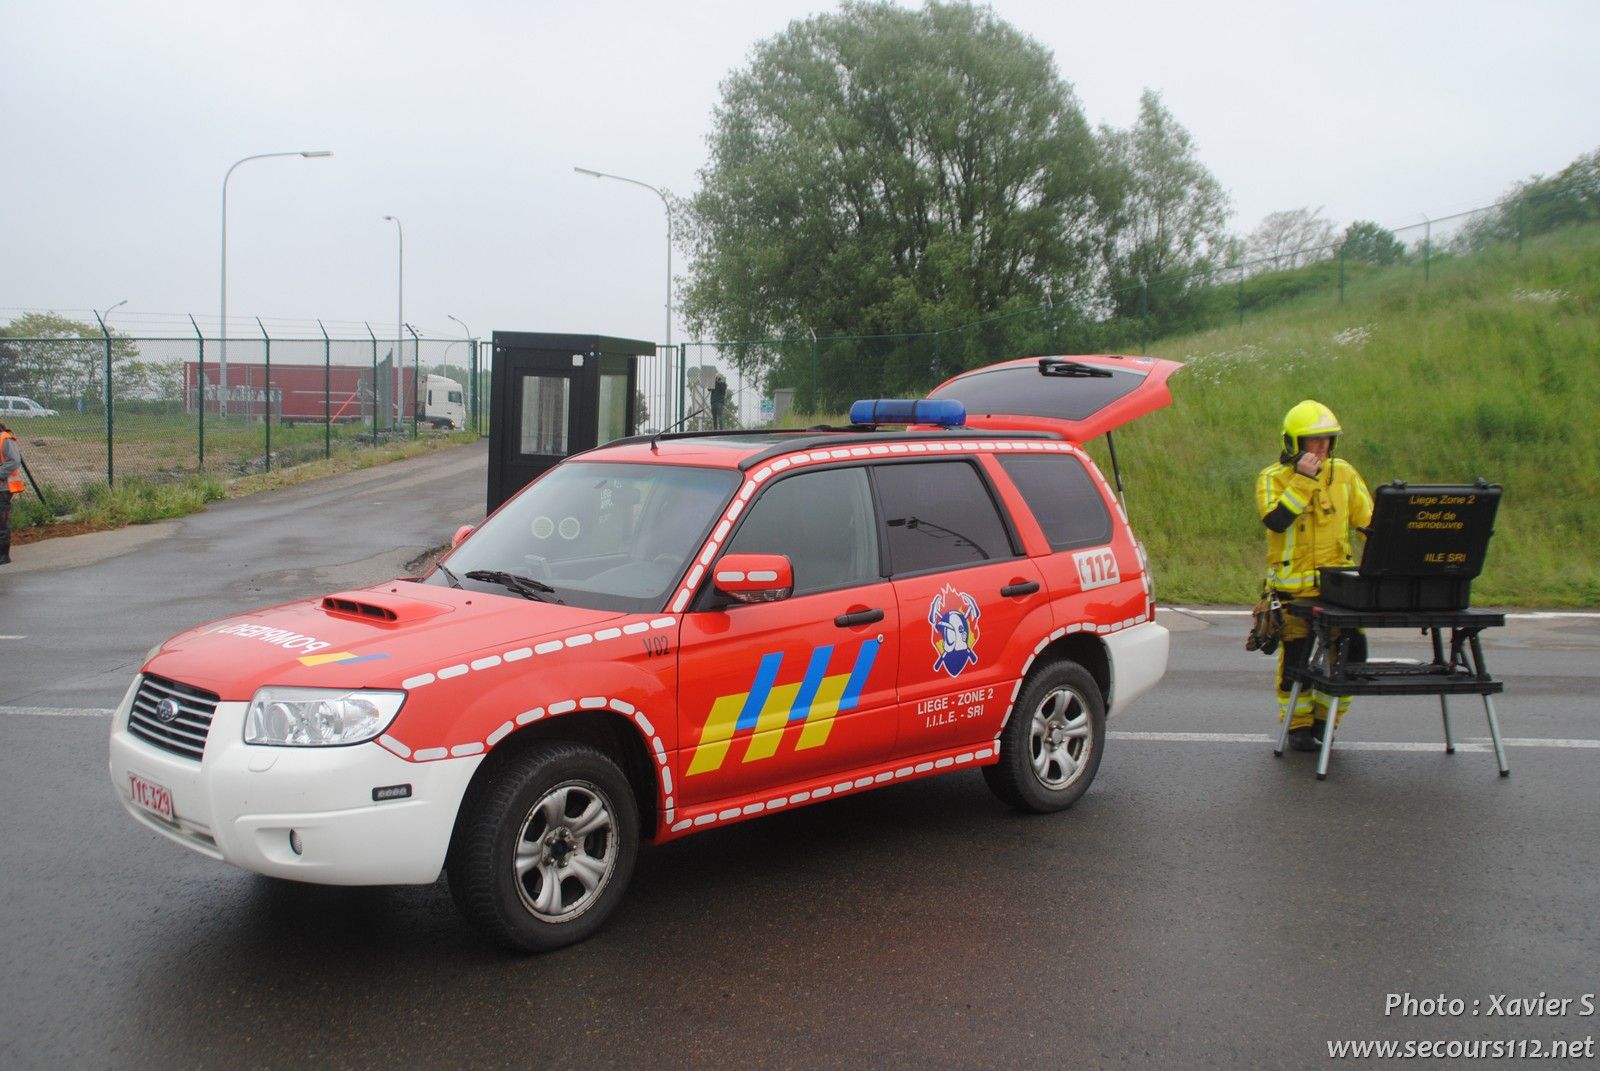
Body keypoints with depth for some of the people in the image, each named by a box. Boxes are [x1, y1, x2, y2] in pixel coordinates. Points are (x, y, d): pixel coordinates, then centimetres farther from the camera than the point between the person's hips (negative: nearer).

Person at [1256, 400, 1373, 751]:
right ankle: (1298, 726, 16)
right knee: (1296, 657, -1)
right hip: (1293, 588, -4)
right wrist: (1303, 480, -20)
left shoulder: (1343, 473, 8)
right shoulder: (1273, 478, -4)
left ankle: (1324, 720, 17)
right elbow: (1276, 520, -21)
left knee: (1352, 650, -1)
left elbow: (1369, 520, 12)